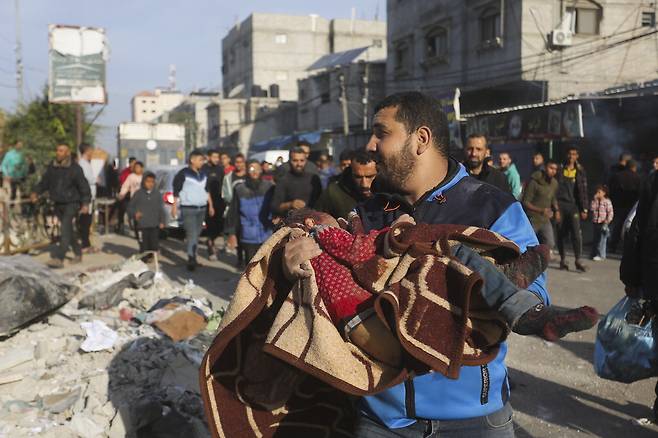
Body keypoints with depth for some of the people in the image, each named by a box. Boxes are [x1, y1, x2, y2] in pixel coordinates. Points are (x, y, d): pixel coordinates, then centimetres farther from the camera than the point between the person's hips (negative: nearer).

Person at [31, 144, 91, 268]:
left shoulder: (75, 169, -11)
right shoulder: (51, 167, 4)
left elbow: (84, 187, -11)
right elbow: (44, 182, 12)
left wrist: (85, 203, -19)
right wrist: (36, 192, -5)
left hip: (71, 203, -6)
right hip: (58, 204, 6)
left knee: (65, 231, -16)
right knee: (68, 231, 16)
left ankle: (58, 258, -19)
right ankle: (78, 253, 31)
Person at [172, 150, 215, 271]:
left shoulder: (203, 174, 12)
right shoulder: (183, 174, -8)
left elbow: (207, 191, 21)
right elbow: (176, 191, -7)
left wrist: (211, 206, 18)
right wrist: (174, 207, -10)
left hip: (201, 209, 7)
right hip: (188, 209, -7)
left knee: (197, 235, 11)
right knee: (192, 235, -14)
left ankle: (193, 258, 21)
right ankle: (191, 259, -14)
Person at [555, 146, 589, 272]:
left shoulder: (580, 172, 8)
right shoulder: (560, 170, 6)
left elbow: (583, 191, 7)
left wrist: (584, 209, 2)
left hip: (573, 205, 0)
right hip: (560, 204, 0)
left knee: (576, 232, -11)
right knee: (561, 233, 4)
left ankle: (578, 260, -7)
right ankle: (562, 259, 14)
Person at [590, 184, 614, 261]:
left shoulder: (607, 201, -6)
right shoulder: (596, 201, 9)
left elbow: (611, 213, -8)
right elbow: (592, 208, -6)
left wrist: (607, 221, -15)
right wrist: (594, 200, -8)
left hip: (603, 223, -6)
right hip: (596, 223, 6)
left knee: (602, 240, -7)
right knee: (595, 239, 12)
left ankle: (601, 255, -5)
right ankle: (594, 254, 19)